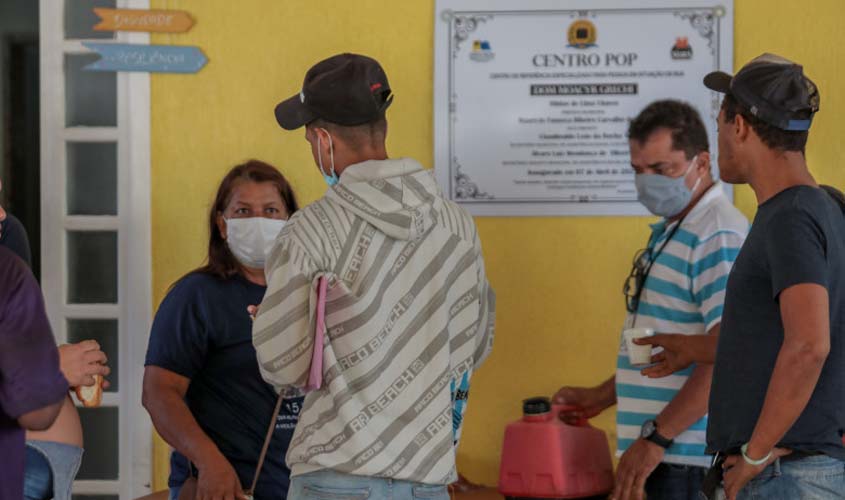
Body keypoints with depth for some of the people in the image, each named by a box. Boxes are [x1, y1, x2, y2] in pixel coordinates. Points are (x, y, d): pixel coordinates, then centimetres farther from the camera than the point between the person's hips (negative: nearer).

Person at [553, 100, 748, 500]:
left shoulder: (719, 236, -15)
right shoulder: (670, 232, 18)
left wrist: (656, 437, -22)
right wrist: (601, 397, 23)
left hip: (691, 458, -9)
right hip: (669, 453, 9)